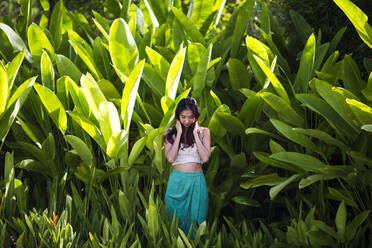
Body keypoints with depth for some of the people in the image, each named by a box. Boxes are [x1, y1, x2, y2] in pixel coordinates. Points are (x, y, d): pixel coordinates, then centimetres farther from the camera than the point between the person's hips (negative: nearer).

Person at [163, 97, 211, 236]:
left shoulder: (203, 132, 4)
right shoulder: (170, 133, 3)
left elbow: (205, 158, -9)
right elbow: (170, 158, -11)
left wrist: (195, 134, -7)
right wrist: (179, 133, -7)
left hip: (197, 181, 0)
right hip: (177, 181, 0)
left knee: (196, 221, 4)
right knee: (176, 220, 5)